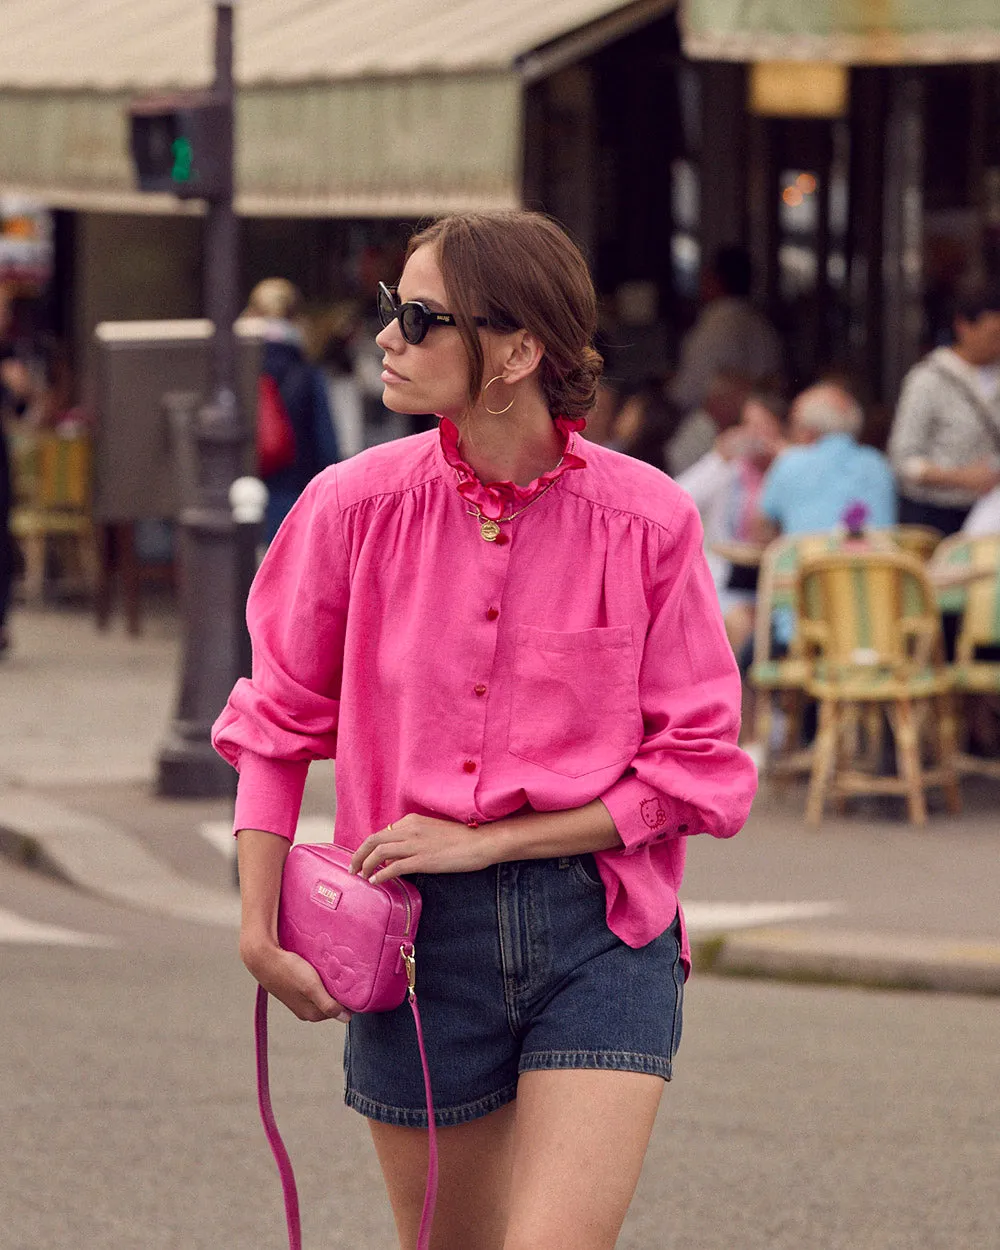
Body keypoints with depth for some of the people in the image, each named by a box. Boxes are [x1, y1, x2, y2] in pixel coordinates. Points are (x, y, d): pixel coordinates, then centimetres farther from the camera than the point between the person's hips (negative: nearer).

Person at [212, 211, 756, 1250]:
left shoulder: (646, 521, -7)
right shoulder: (357, 505, -2)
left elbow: (696, 768, -3)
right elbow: (277, 723, 10)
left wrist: (483, 841, -9)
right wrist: (258, 930, 2)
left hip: (601, 930, -2)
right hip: (414, 933, 2)